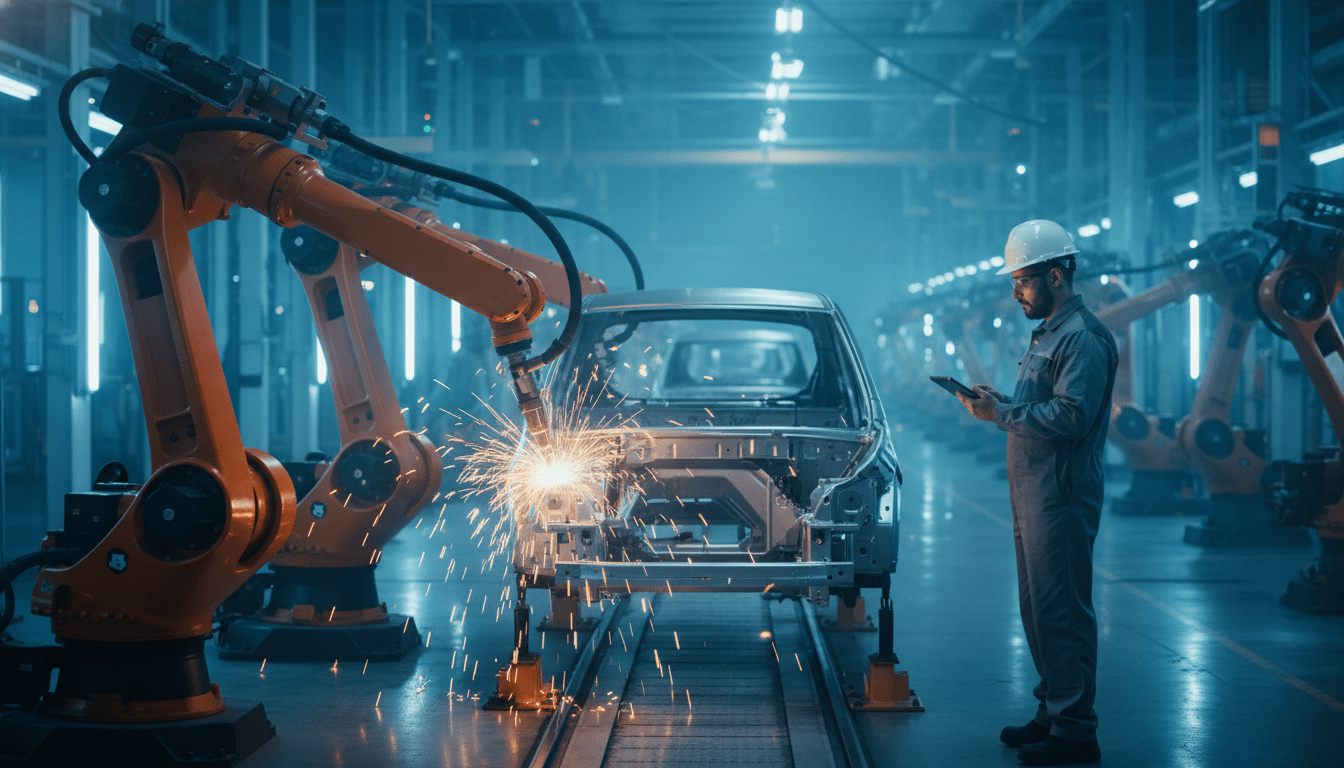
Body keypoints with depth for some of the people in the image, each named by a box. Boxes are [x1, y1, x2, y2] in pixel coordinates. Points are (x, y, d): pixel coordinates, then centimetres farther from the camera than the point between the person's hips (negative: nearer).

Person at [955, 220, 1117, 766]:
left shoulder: (1082, 338, -14)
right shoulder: (1048, 333, 20)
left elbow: (1071, 416, -24)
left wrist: (1002, 413, -19)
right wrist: (999, 401, 8)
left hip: (1061, 496, -11)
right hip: (1032, 495, 11)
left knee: (1062, 612, -7)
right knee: (1038, 609, 14)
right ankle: (1052, 713, 23)